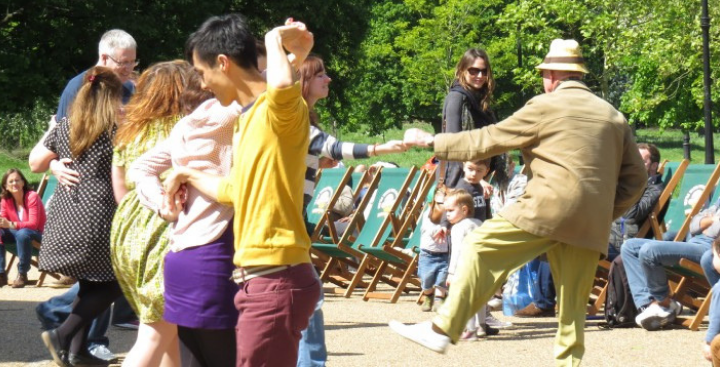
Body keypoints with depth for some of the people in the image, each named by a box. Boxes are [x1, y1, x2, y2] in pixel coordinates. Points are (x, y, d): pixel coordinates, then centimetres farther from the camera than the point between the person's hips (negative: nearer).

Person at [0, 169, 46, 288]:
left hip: (37, 234, -6)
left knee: (22, 233, -38)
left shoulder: (32, 197, -17)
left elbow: (33, 224, -25)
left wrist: (11, 225, -39)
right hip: (17, 233, 6)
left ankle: (22, 274, -26)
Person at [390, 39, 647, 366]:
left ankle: (443, 330, -5)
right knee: (574, 300, 9)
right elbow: (635, 177, 18)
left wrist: (433, 142, 14)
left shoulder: (545, 106, 3)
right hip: (592, 224, 6)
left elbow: (489, 140, 6)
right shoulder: (613, 116, 19)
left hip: (548, 208, -6)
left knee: (481, 248, 1)